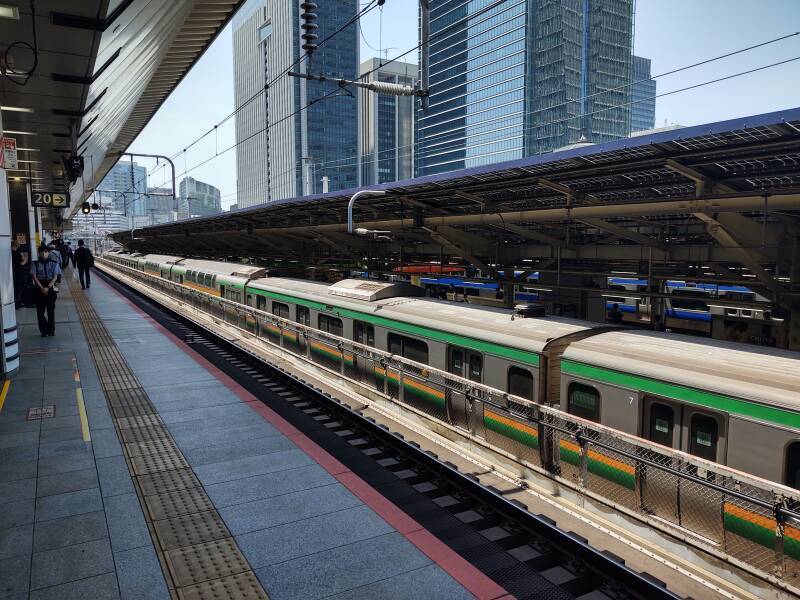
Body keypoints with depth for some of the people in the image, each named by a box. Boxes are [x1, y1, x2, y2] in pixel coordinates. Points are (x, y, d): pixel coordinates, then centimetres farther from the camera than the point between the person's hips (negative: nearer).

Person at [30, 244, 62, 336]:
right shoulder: (35, 264, 4)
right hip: (39, 288, 1)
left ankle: (51, 330, 12)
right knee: (40, 310, 2)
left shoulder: (54, 263, 4)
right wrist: (42, 288, -14)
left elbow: (55, 277, -2)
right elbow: (34, 276, -3)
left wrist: (48, 287, -13)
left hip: (51, 288, 0)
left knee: (51, 310, 3)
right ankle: (43, 330, 10)